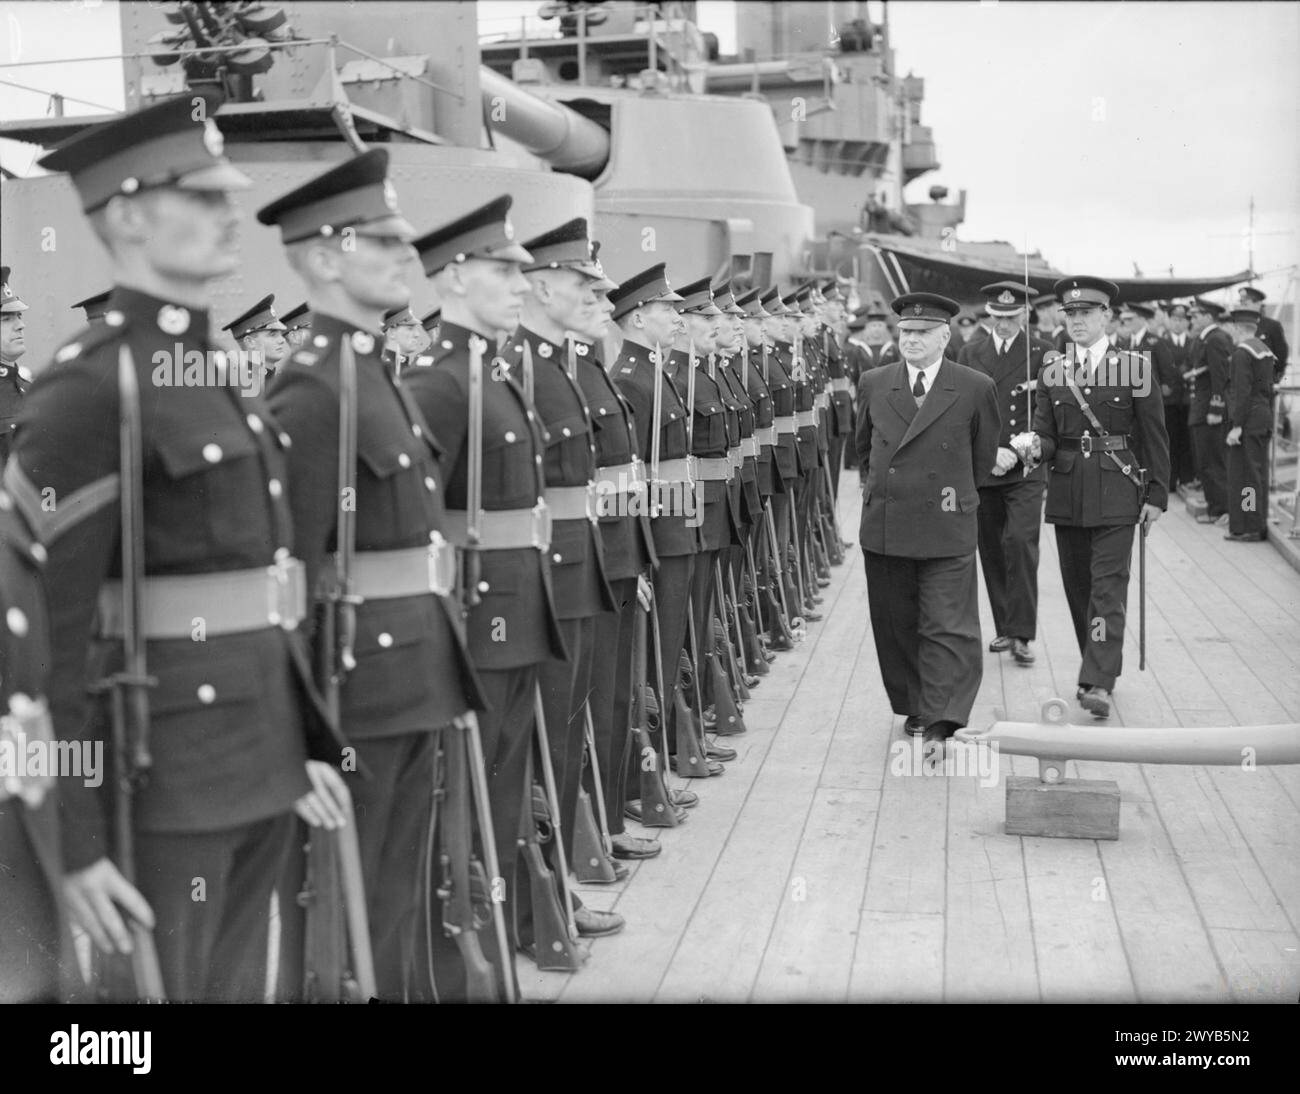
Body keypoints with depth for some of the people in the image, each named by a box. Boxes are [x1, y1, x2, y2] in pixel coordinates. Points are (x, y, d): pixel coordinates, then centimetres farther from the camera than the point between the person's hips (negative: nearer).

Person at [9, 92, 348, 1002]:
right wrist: (78, 841, -15)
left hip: (260, 765, 8)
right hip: (165, 780, -8)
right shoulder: (88, 389, -16)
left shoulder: (224, 374, 11)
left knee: (241, 987, 20)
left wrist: (305, 743, 15)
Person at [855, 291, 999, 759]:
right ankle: (913, 708, 25)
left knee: (948, 630, -7)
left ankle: (939, 725, -7)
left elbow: (983, 457, 11)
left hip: (947, 531, -3)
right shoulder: (873, 384, 6)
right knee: (895, 626, 10)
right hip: (883, 528, 3)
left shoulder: (976, 389, -2)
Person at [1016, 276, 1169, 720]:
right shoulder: (1052, 370, 7)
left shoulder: (1135, 368, -1)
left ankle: (1099, 683, -12)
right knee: (1077, 585, 10)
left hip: (1116, 494, -4)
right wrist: (1034, 446, -17)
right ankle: (1096, 665, 26)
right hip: (1067, 494, 4)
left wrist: (1156, 494, -2)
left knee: (1108, 586, -9)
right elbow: (1046, 435, 7)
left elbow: (1154, 437, 1)